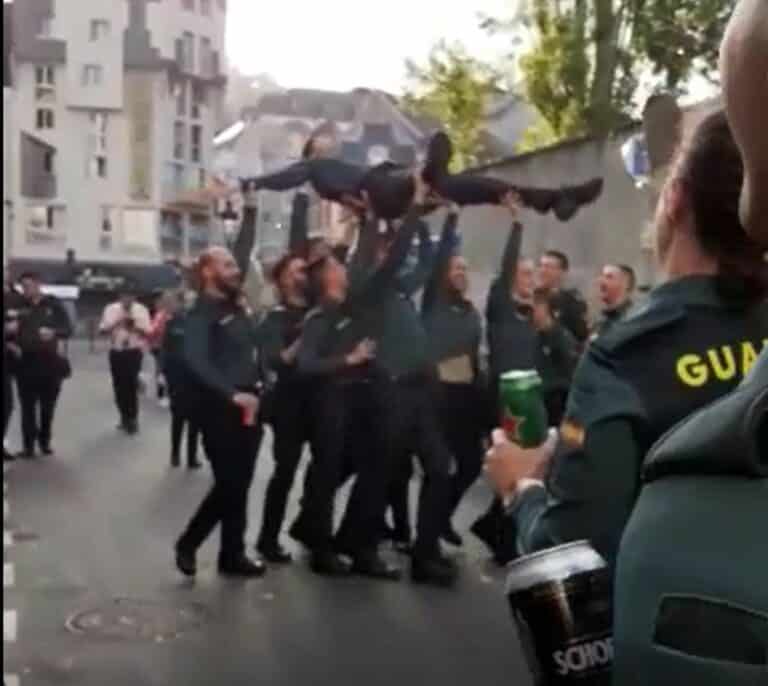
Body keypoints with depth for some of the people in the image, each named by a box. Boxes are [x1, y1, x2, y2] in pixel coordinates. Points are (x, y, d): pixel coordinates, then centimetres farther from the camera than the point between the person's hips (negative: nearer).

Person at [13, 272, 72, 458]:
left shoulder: (54, 305, 2)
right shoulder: (19, 305, 2)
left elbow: (68, 329, -1)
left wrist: (54, 332, -21)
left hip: (50, 361, 0)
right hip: (26, 362, 0)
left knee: (48, 406, 9)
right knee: (28, 406, 0)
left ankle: (45, 441, 22)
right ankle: (28, 445, 6)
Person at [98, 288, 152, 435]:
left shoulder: (141, 310, -1)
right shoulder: (111, 309, 3)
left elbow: (148, 332, -3)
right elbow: (102, 330, -2)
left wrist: (135, 325, -19)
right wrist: (116, 323, -17)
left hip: (134, 352, -2)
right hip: (116, 352, 2)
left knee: (131, 385, -8)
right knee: (119, 386, 6)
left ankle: (132, 419, 3)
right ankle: (124, 418, 21)